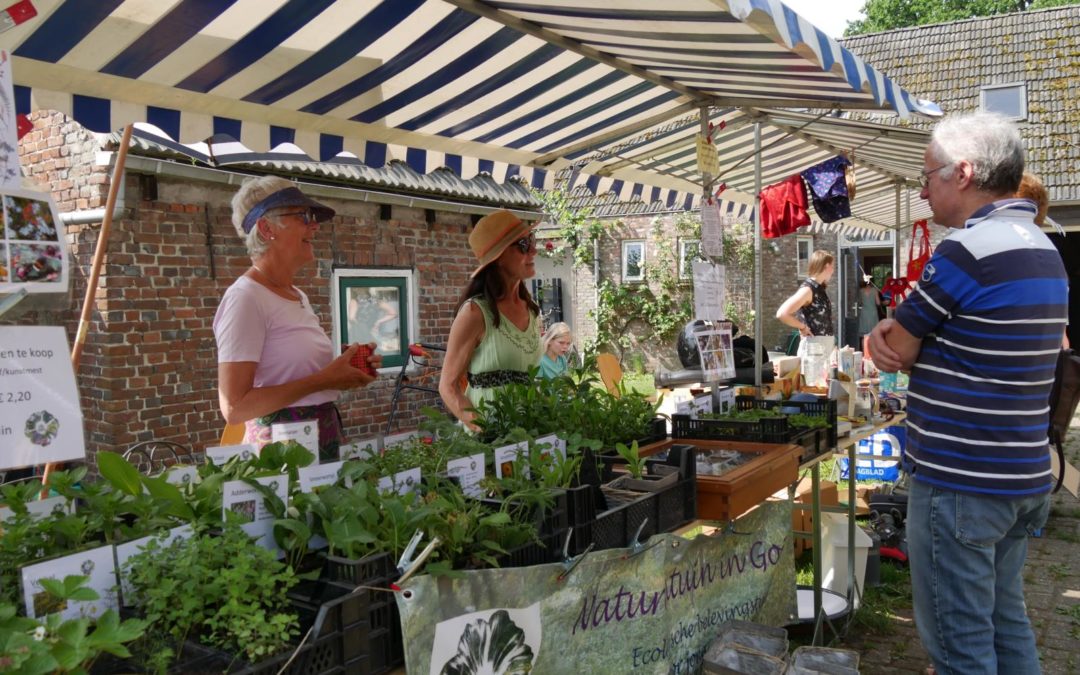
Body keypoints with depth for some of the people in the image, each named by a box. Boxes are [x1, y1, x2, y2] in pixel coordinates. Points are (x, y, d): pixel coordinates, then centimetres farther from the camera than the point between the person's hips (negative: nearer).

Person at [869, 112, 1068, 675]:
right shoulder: (1043, 249, 12)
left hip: (959, 482, -9)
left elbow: (898, 353, -10)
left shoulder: (966, 249, -19)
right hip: (1023, 477, 9)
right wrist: (889, 330, -4)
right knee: (1006, 624, 20)